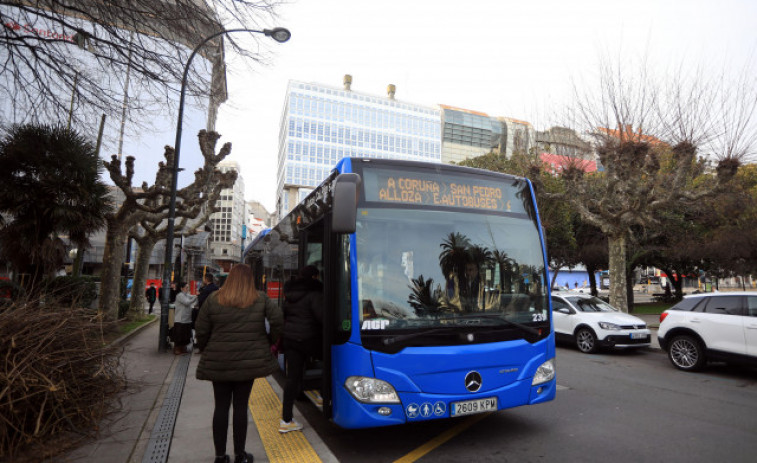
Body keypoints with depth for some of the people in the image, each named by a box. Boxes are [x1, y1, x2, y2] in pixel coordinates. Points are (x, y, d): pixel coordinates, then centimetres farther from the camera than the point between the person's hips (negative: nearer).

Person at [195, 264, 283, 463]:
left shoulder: (213, 299, -1)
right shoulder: (260, 299, -2)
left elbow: (201, 330, 1)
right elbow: (278, 319, -6)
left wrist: (205, 351, 17)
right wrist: (272, 341, 10)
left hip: (219, 363, 1)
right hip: (248, 362, 0)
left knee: (221, 407, 12)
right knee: (240, 406, 9)